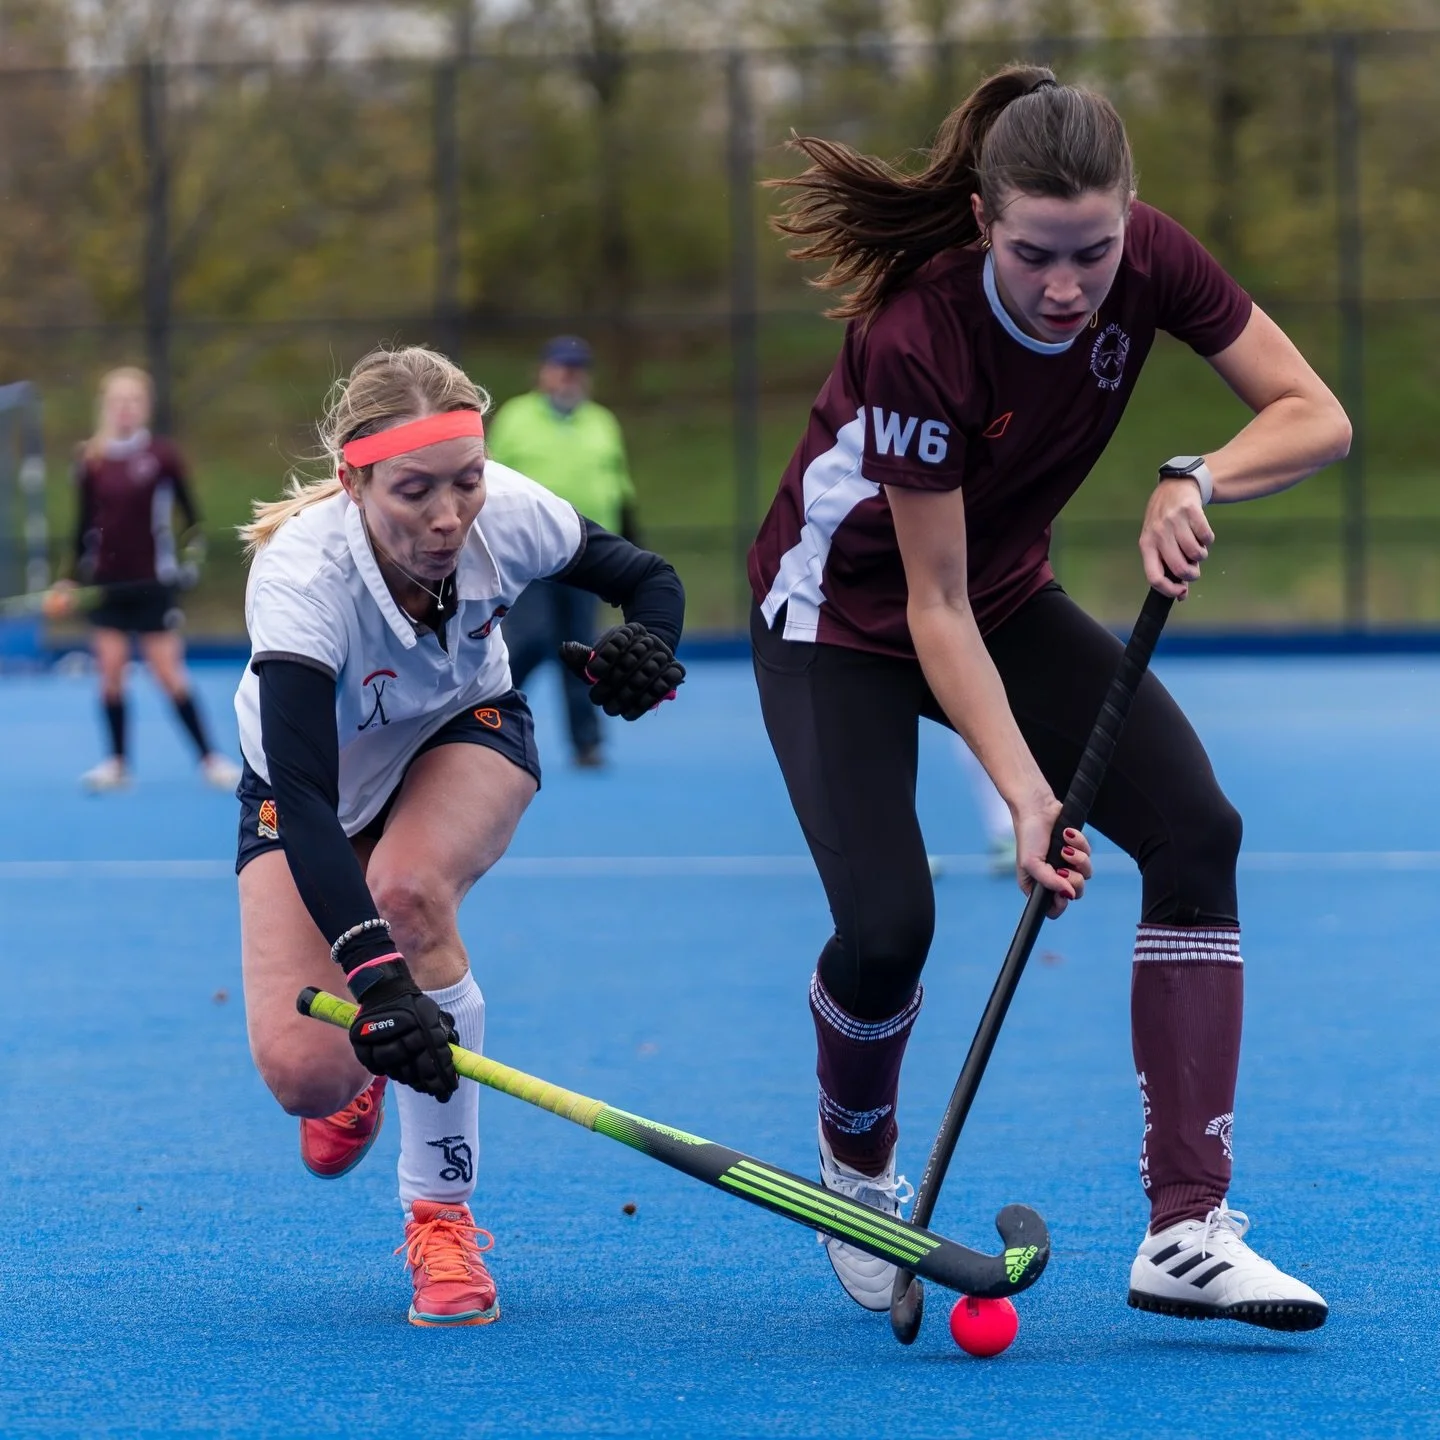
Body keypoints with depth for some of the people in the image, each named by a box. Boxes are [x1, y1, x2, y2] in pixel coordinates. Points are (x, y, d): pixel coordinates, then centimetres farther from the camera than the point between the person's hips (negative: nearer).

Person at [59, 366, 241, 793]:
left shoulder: (162, 454, -5)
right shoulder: (91, 461, 3)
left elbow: (188, 510, -1)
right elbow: (84, 525, 9)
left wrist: (195, 550, -17)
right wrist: (70, 581, 7)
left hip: (152, 581, -3)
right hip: (106, 582, 3)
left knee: (169, 673, -3)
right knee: (111, 671, 0)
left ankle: (210, 758, 6)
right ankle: (117, 763, 9)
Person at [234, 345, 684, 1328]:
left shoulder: (507, 514, -29)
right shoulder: (301, 572, -39)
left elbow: (649, 578, -9)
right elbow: (303, 799, -47)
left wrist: (646, 650, -33)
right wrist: (378, 978, -58)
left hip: (465, 738, 1)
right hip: (317, 779, -1)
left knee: (409, 886, -35)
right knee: (302, 1071, -18)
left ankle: (444, 1218, -19)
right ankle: (363, 1072, 25)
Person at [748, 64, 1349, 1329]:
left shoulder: (1146, 261, -21)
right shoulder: (917, 337, -35)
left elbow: (1316, 417, -16)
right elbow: (935, 609, -29)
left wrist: (1196, 478, -35)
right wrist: (1026, 795, -36)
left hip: (1009, 599, 5)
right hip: (841, 618, -5)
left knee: (1196, 830, -15)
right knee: (888, 925, -20)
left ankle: (1187, 1235, -16)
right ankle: (859, 1165, 17)